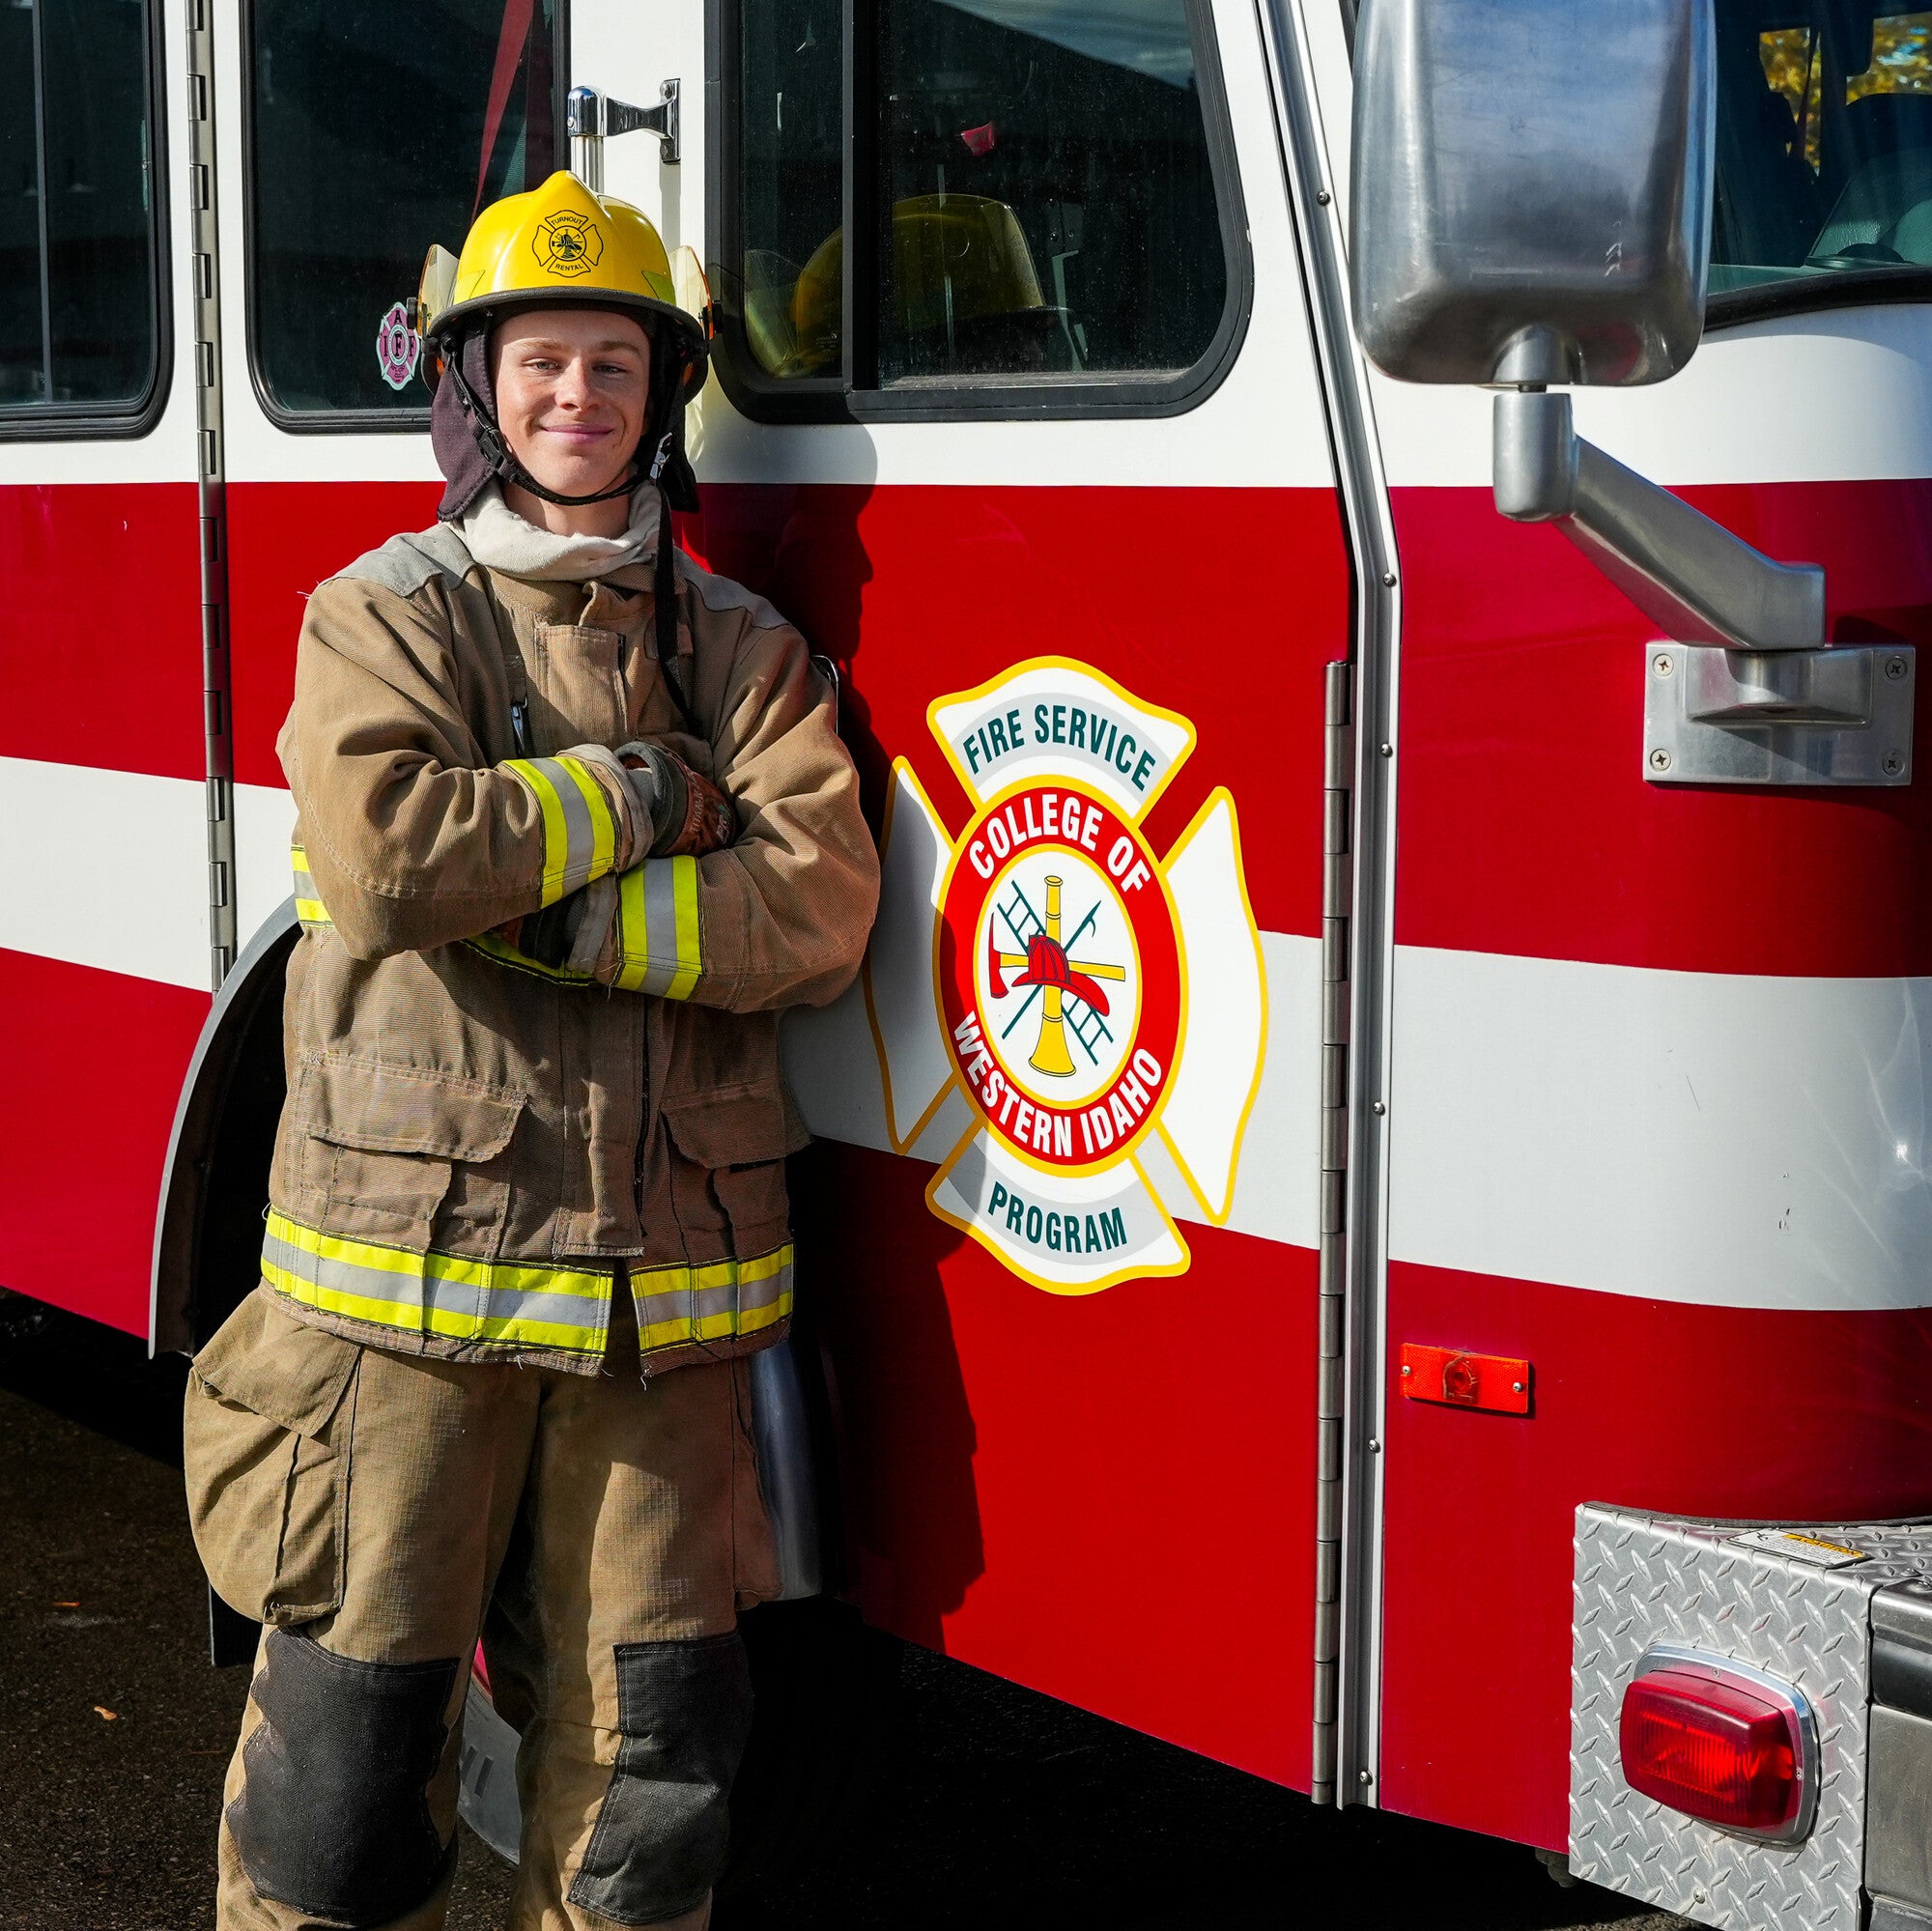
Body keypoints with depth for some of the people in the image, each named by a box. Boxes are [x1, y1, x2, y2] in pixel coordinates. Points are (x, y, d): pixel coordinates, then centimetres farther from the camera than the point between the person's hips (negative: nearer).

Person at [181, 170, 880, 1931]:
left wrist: (536, 904, -14)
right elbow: (383, 849, -16)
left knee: (648, 1736, 8)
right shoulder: (386, 615, 2)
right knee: (355, 1718, 2)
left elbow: (818, 908, -6)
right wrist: (646, 798, -9)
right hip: (412, 1251, -2)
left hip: (663, 1284, 3)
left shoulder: (743, 652, 9)